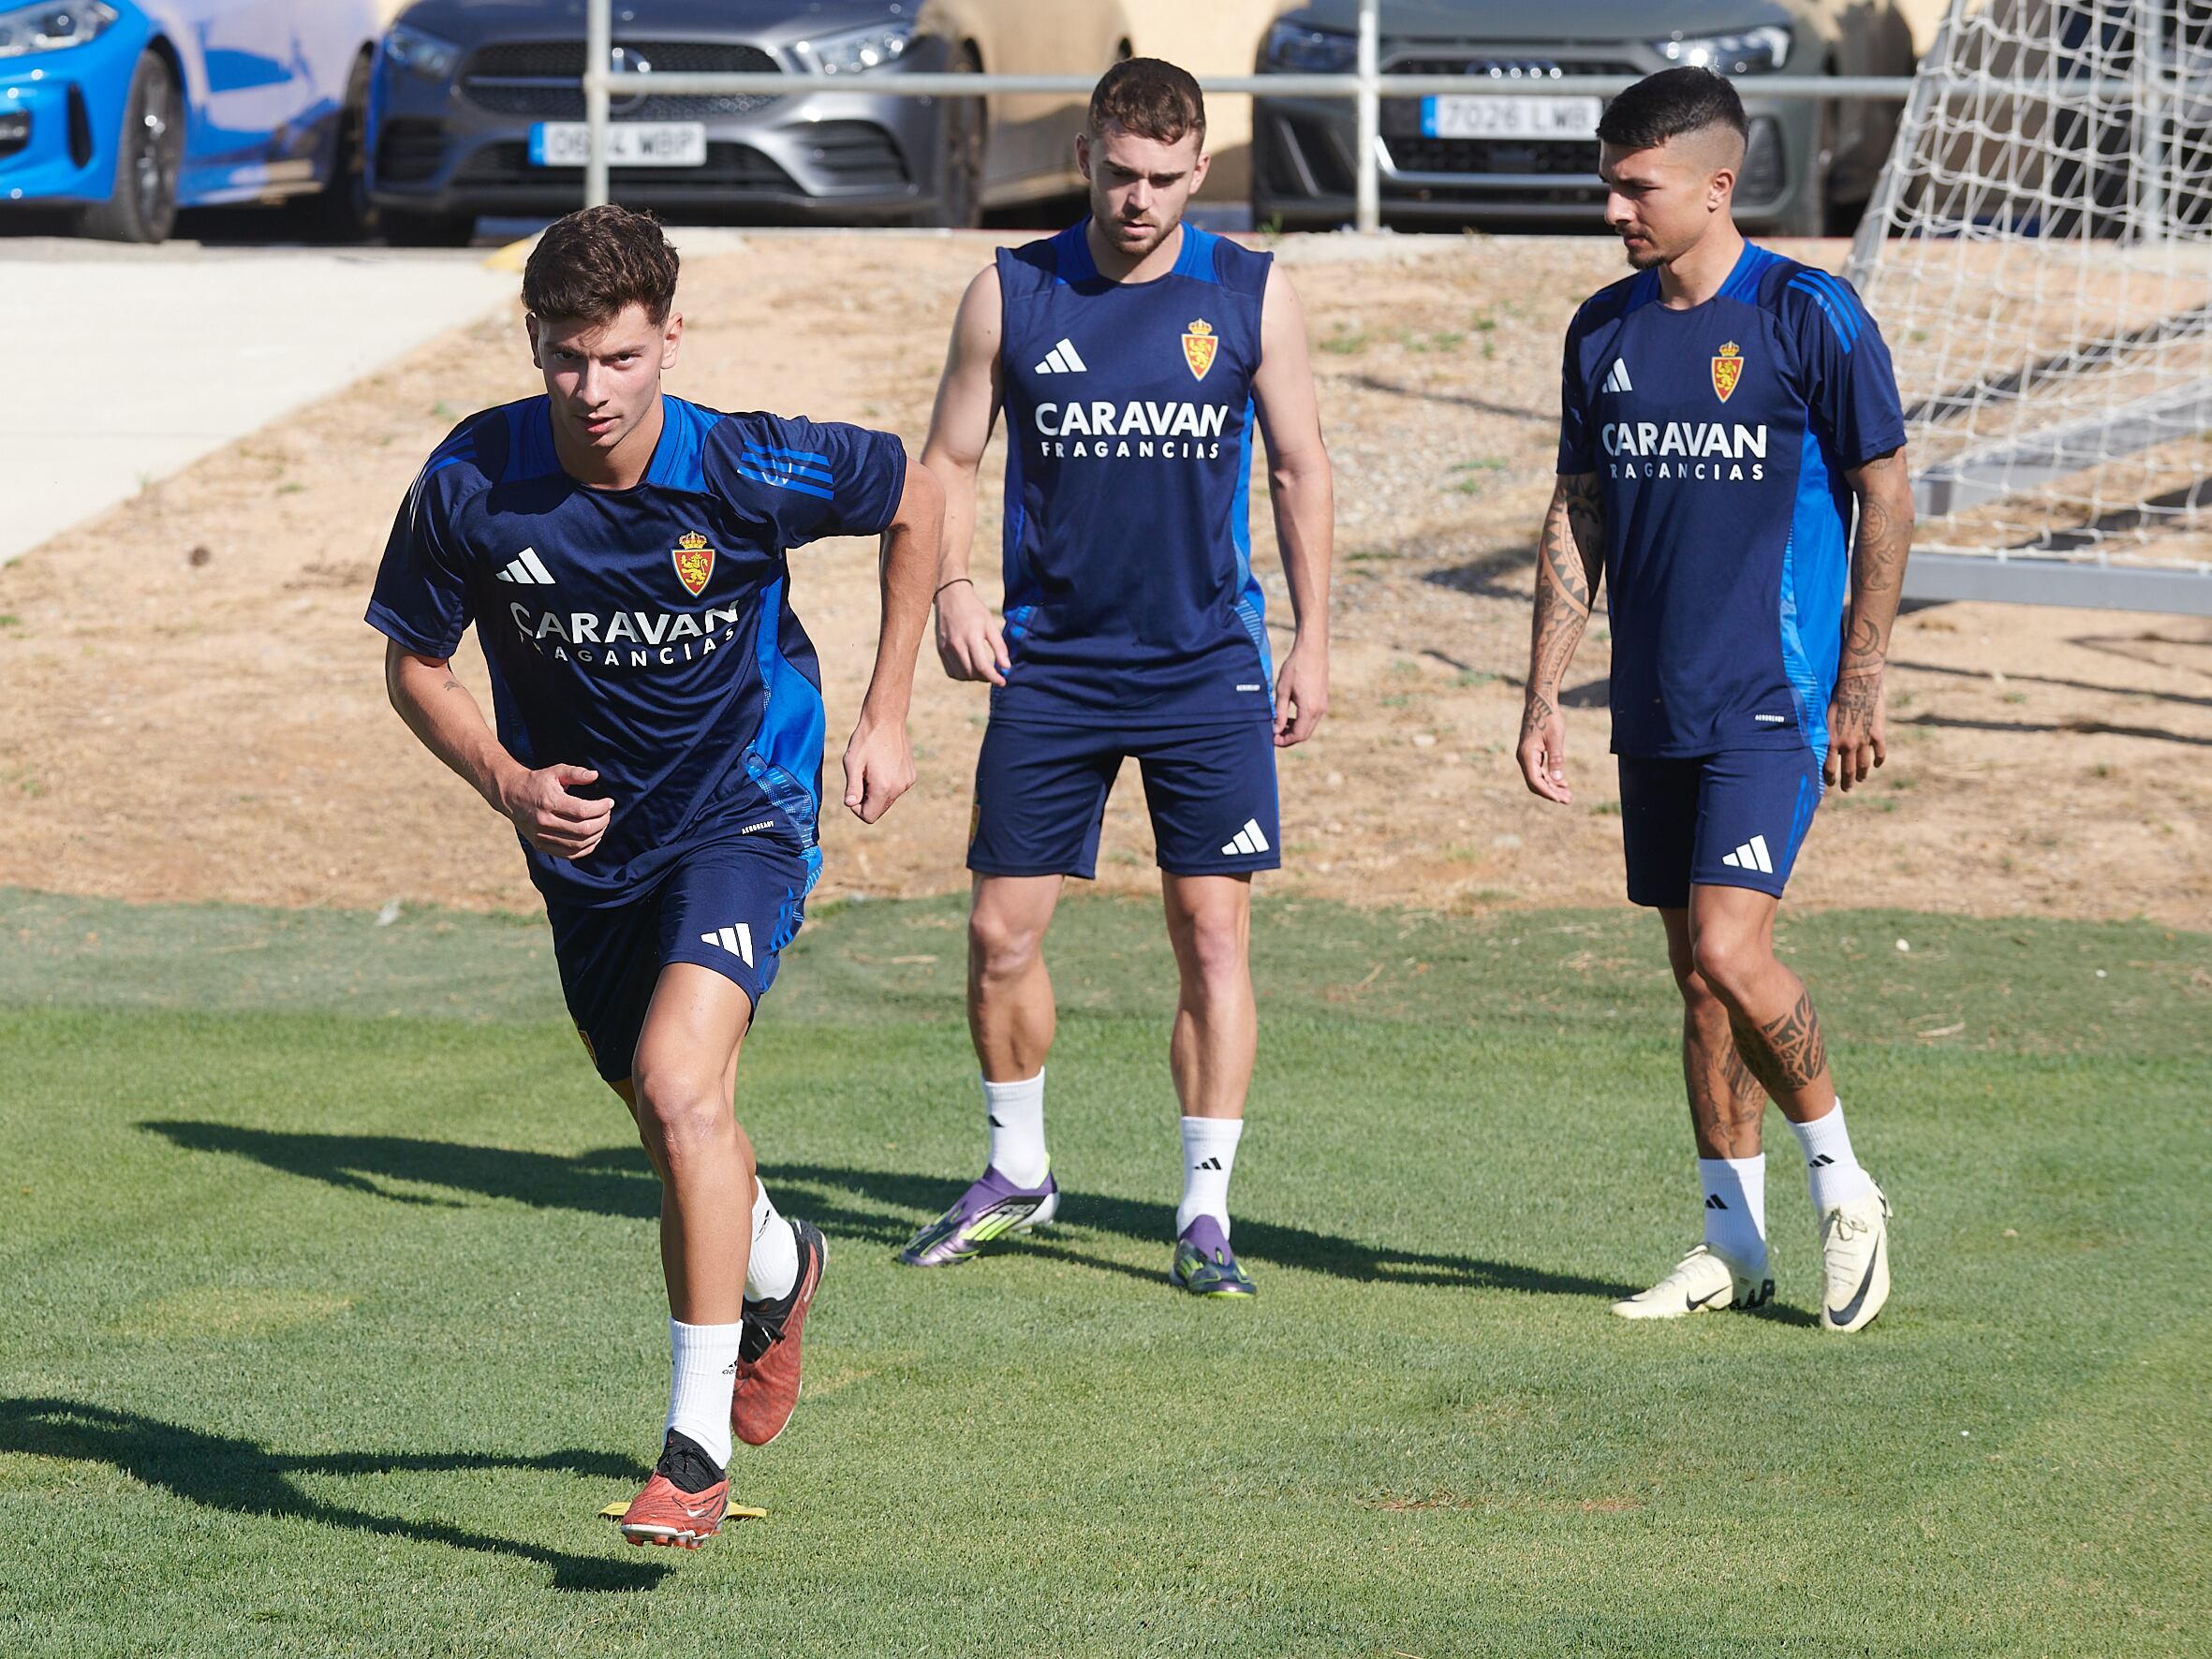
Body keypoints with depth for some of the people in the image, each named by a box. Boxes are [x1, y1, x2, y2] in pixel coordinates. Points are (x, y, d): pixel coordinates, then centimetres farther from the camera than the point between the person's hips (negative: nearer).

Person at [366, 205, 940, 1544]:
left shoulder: (751, 472, -22)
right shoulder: (471, 484, -17)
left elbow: (918, 499, -2)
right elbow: (414, 665, -1)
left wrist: (887, 717, -1)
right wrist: (506, 781, -19)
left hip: (745, 811, -4)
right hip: (586, 838, 4)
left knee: (678, 1083, -25)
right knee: (674, 1119, 20)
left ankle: (700, 1447, -20)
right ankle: (777, 1267, 56)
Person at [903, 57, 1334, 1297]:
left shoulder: (1252, 296, 0)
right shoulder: (1011, 296, 1)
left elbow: (1300, 467, 7)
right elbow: (950, 461, 8)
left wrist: (1312, 640, 4)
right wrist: (953, 588, -8)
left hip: (1207, 668, -1)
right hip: (1052, 667, 1)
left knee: (1214, 929, -6)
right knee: (1003, 929, 3)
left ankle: (1207, 1210, -1)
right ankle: (1019, 1172, 24)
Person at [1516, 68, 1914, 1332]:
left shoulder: (1811, 318, -9)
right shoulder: (1605, 331, 9)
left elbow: (1887, 498, -5)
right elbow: (1579, 518, 14)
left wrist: (1862, 683, -7)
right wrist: (1543, 696, 10)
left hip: (1773, 704, -6)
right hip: (1657, 709, 6)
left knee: (1730, 948, -17)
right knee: (1696, 969, 9)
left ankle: (1843, 1183, 3)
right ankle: (1734, 1241, 17)